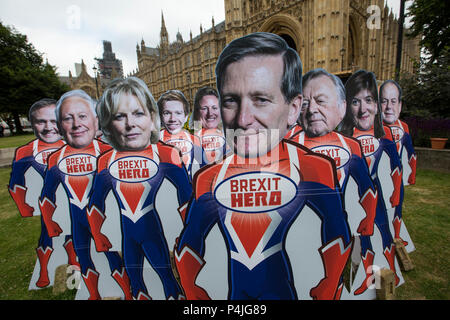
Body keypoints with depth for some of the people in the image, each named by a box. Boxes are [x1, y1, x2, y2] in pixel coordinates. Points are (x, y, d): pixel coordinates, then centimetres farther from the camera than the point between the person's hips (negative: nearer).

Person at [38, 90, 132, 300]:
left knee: (112, 255, 7)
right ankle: (94, 295, 45)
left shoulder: (106, 152, -17)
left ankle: (128, 294, 33)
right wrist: (50, 224, 13)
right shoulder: (56, 158, -4)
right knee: (83, 258, 19)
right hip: (76, 217, 4)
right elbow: (46, 196, 10)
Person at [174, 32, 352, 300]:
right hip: (232, 293, 2)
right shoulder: (206, 179, -13)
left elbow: (337, 247, -7)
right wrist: (198, 299, -9)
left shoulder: (317, 169, -18)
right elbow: (187, 256, -3)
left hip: (285, 291, -1)